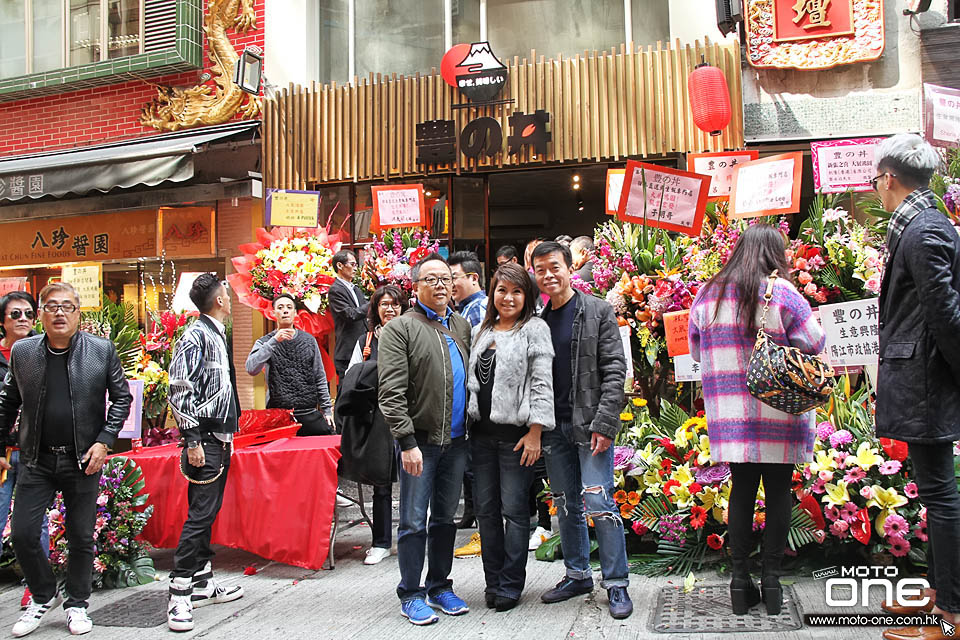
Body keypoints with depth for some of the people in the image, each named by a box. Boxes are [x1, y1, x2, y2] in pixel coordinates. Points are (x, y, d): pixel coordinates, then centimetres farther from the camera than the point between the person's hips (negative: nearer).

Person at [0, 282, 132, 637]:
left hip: (84, 461, -2)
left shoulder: (102, 350, -3)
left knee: (81, 538, 8)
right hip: (37, 461, 2)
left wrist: (104, 441, -7)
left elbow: (122, 397, 1)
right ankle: (44, 596, 26)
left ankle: (77, 604, 26)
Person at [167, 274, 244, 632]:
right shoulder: (196, 336, -12)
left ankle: (203, 583, 23)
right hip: (205, 441, -10)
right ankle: (179, 595, -3)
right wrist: (193, 441, -21)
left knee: (207, 513, 14)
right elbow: (180, 391, -18)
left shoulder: (216, 335, 16)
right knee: (200, 515, -9)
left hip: (220, 438, 10)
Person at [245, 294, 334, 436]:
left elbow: (320, 378, 13)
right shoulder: (265, 343, 3)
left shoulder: (309, 340, 11)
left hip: (310, 415, 2)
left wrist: (327, 409, 8)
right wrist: (274, 341, -19)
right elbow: (251, 369, -16)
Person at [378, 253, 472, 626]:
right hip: (419, 441, -5)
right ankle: (411, 594, 16)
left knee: (445, 517, 15)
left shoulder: (462, 326, 12)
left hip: (456, 440, 5)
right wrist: (408, 442, -18)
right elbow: (391, 392, -13)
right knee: (414, 521, 2)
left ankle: (440, 586, 28)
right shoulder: (400, 328, -6)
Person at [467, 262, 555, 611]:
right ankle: (493, 580, 22)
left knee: (514, 510, 0)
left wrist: (535, 432, -14)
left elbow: (542, 383, -9)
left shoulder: (534, 329, -3)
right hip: (482, 432, 6)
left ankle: (511, 585, 11)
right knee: (485, 508, 10)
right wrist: (468, 421, 13)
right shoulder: (482, 331, 15)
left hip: (516, 433, -6)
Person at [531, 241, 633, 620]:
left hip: (589, 423, -5)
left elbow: (614, 371, -8)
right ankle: (578, 575, 27)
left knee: (599, 503, -7)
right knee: (566, 506, 13)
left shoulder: (598, 312, -2)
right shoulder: (538, 320, 10)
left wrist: (604, 424, -15)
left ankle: (616, 584, 5)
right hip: (554, 426, 5)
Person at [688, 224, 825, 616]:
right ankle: (771, 581, 14)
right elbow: (815, 344, -4)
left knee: (741, 490, 11)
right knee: (778, 492, 7)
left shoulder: (708, 294, 5)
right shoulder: (782, 293, -9)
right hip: (778, 416, -3)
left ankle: (740, 581, 14)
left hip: (728, 413, 3)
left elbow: (696, 350, 14)